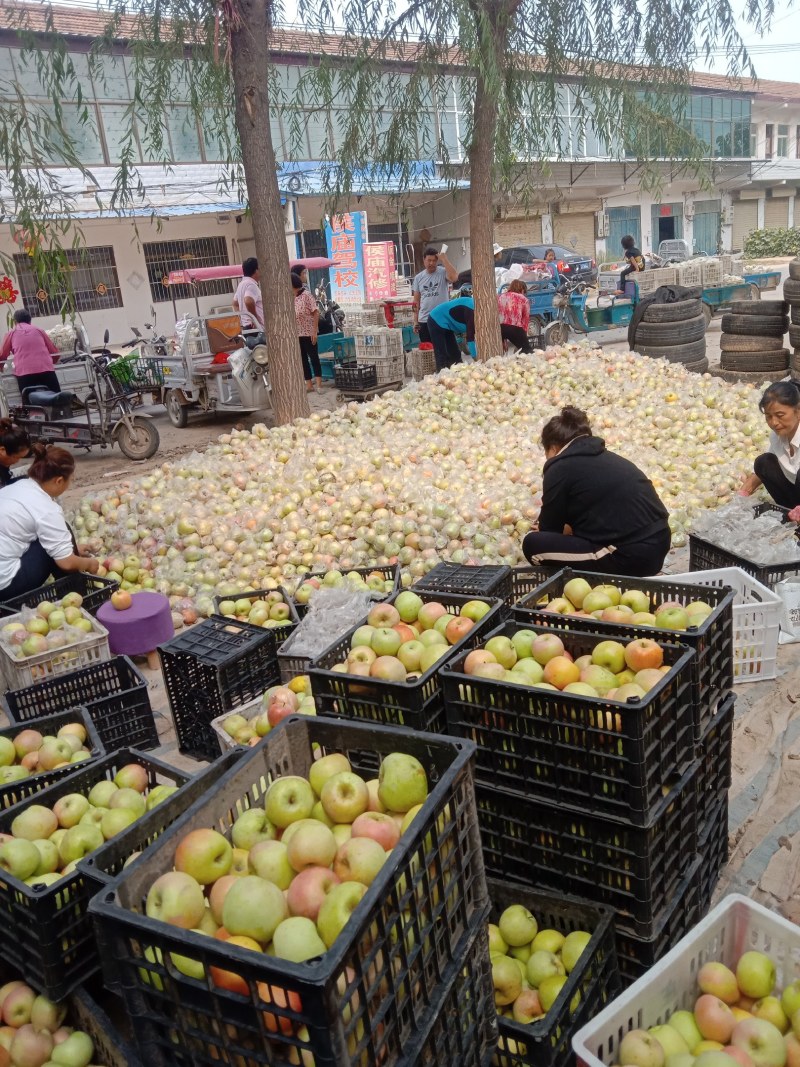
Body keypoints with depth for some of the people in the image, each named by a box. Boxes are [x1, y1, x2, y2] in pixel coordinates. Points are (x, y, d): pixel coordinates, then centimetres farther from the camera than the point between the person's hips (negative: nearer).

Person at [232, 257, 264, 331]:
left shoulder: (242, 284, 19)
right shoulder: (251, 284, -12)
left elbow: (235, 303, 27)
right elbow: (249, 301, -29)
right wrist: (256, 318, -18)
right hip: (256, 326, -10)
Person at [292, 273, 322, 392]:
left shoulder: (306, 295, -9)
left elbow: (315, 313, -11)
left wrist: (314, 331, -16)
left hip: (308, 333, -6)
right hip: (296, 334, 6)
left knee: (313, 357, 1)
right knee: (303, 359, 8)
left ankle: (319, 382, 7)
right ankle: (309, 384, 14)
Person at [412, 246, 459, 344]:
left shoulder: (443, 272, -3)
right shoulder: (418, 277, 9)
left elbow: (454, 277, -27)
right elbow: (416, 301, 11)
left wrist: (444, 259, -21)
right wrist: (415, 320, 7)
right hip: (424, 320, 3)